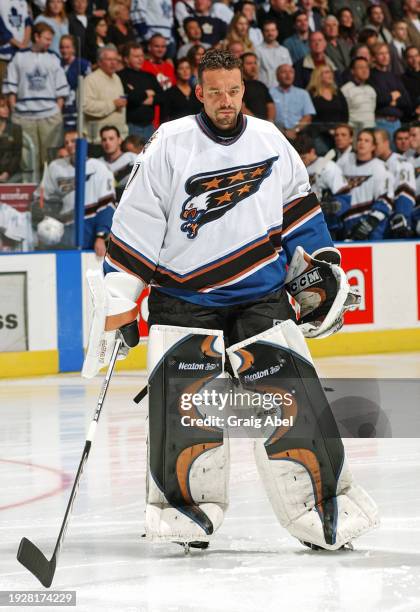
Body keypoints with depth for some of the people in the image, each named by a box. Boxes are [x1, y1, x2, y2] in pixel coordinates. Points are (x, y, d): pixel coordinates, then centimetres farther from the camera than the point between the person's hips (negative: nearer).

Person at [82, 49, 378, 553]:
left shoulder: (270, 142, 4)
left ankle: (323, 504, 1)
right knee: (183, 400, -13)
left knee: (289, 396, -6)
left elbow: (298, 205, 19)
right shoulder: (169, 146, -7)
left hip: (262, 294, 2)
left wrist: (319, 265, 13)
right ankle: (185, 505, 2)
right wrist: (118, 303, -8)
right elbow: (135, 226, -6)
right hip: (183, 296, -2)